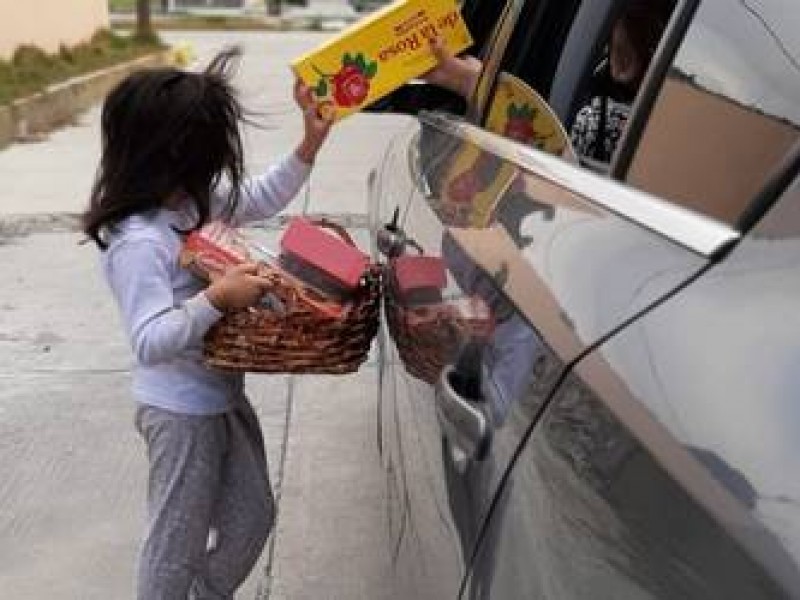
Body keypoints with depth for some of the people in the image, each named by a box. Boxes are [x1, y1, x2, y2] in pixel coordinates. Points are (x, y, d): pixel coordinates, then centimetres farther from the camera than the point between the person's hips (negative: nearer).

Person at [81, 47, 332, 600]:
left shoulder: (197, 200, -1)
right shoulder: (137, 242, -27)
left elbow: (263, 198, 13)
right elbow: (151, 341, -30)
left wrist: (311, 141, 4)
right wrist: (217, 298, -38)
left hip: (224, 394, 9)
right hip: (181, 412, -9)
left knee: (253, 515, 21)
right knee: (178, 543, 8)